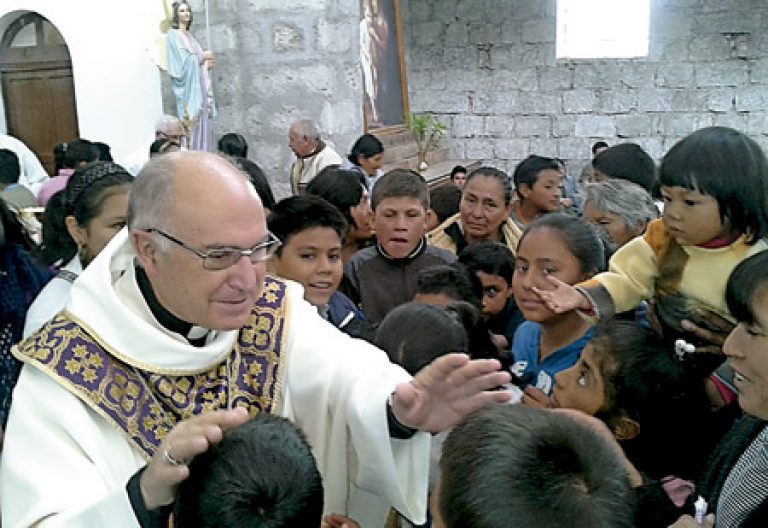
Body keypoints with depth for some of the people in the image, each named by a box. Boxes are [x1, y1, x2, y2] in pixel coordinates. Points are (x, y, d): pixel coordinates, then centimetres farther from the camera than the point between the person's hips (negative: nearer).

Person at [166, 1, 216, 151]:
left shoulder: (189, 36, 19)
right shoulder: (173, 35, -4)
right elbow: (183, 60, -14)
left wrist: (207, 62, -1)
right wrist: (203, 56, -6)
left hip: (198, 84, 8)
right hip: (187, 86, -8)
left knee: (201, 119, 4)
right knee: (191, 120, -11)